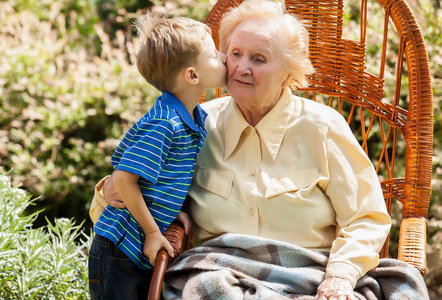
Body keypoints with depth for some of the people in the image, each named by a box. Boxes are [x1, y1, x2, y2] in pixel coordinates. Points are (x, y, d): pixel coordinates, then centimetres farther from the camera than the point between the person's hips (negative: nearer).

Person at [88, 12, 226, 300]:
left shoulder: (198, 118, 5)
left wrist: (177, 210, 1)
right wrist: (152, 232, -16)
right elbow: (124, 179, -23)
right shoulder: (164, 125, -22)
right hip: (119, 253, -8)